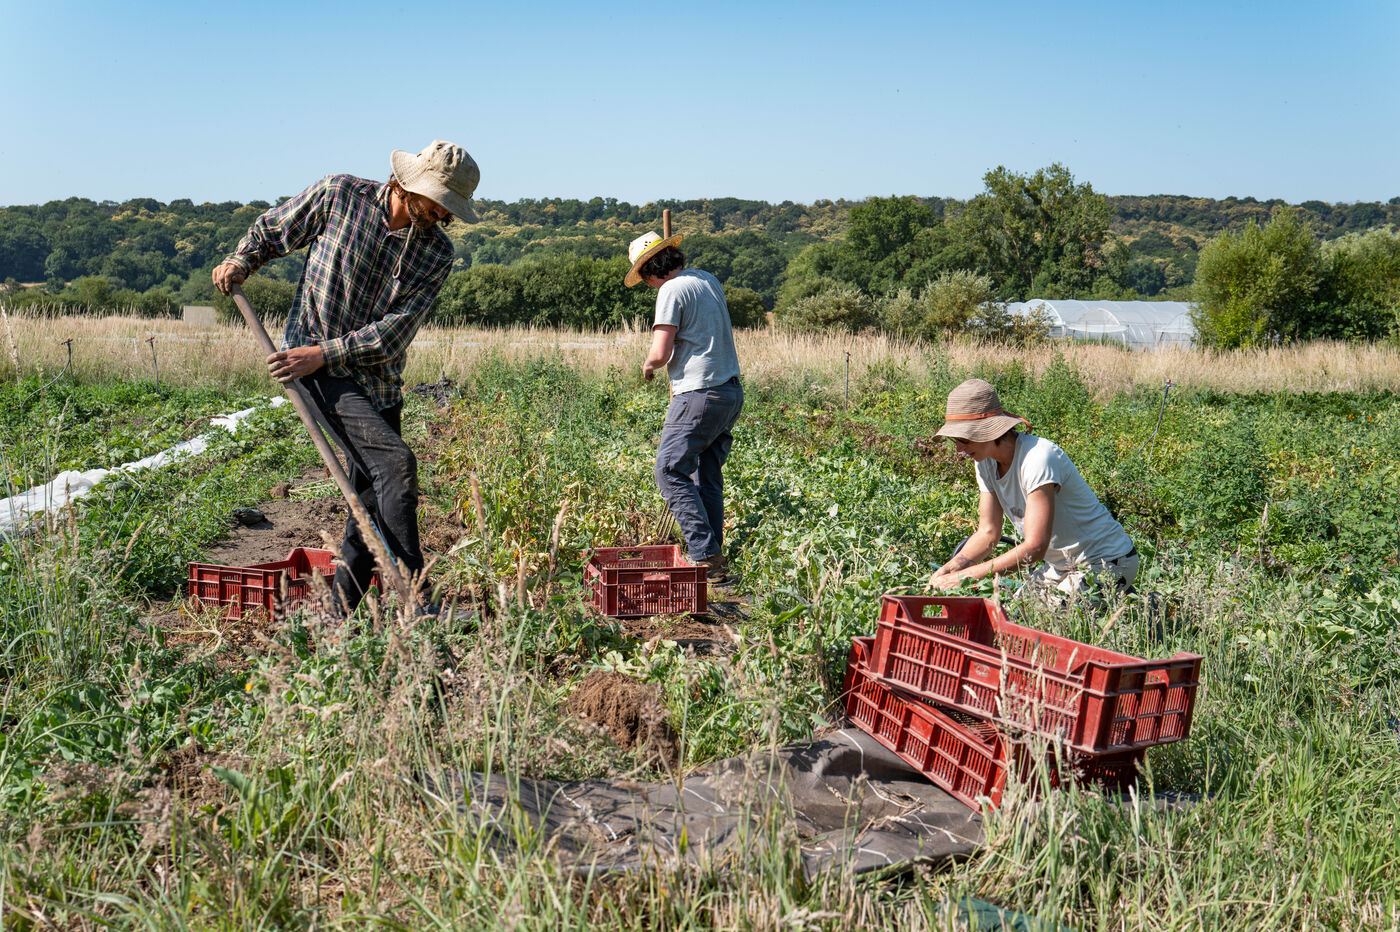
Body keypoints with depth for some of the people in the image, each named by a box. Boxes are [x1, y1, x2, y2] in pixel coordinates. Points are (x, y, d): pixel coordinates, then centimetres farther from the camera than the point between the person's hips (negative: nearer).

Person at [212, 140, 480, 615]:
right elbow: (272, 230, 11)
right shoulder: (340, 194, -5)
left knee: (372, 504, 6)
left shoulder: (437, 252, 0)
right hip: (317, 373, -5)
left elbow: (396, 330, -10)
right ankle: (414, 602, -18)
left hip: (379, 381, 5)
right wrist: (240, 261, -8)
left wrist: (324, 352, -19)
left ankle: (341, 616, 21)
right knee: (394, 462, -21)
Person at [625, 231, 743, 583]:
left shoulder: (672, 290, -10)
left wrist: (648, 366, 5)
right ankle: (715, 561, 14)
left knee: (671, 472, -5)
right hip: (731, 392, 9)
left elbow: (660, 353, -15)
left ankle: (706, 557, -11)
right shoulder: (709, 280, 15)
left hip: (699, 396, -9)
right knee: (707, 478, 13)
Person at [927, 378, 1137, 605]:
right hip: (1062, 563, 8)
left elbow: (1034, 548, -33)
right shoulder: (985, 462, -2)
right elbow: (988, 533, 3)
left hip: (1107, 561, -8)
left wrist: (963, 577, -34)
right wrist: (948, 569, -14)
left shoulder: (1036, 459, -29)